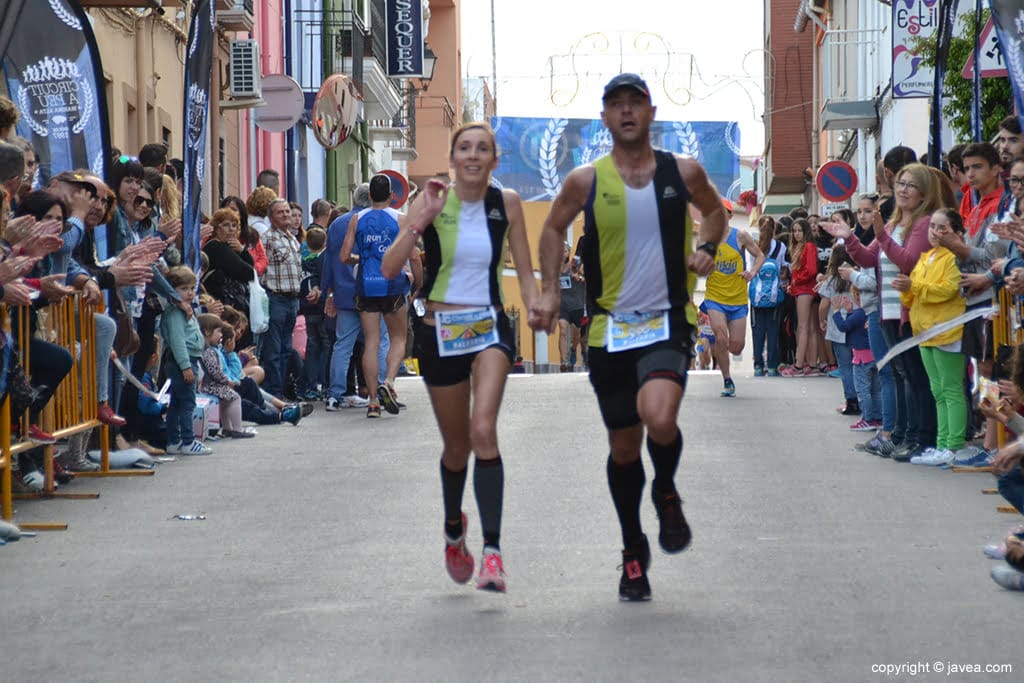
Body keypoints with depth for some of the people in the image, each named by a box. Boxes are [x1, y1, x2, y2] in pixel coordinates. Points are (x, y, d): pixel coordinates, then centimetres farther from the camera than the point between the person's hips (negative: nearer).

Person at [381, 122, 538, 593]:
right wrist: (423, 219, -23)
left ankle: (492, 550, -22)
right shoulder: (432, 201, -6)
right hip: (440, 331, 1)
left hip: (490, 327, 0)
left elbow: (524, 271, 7)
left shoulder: (506, 203, -2)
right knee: (456, 446, 12)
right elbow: (389, 269, -14)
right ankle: (453, 530, 41)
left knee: (483, 431, -22)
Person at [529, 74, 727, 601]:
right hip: (610, 329, 2)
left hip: (667, 324, -2)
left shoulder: (682, 173, 0)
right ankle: (634, 552, 28)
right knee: (623, 446, 9)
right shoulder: (586, 181, -1)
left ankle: (667, 493, 6)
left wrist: (707, 248, 1)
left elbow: (715, 209, 20)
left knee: (659, 418, -27)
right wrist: (550, 292, 6)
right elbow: (554, 228, 16)